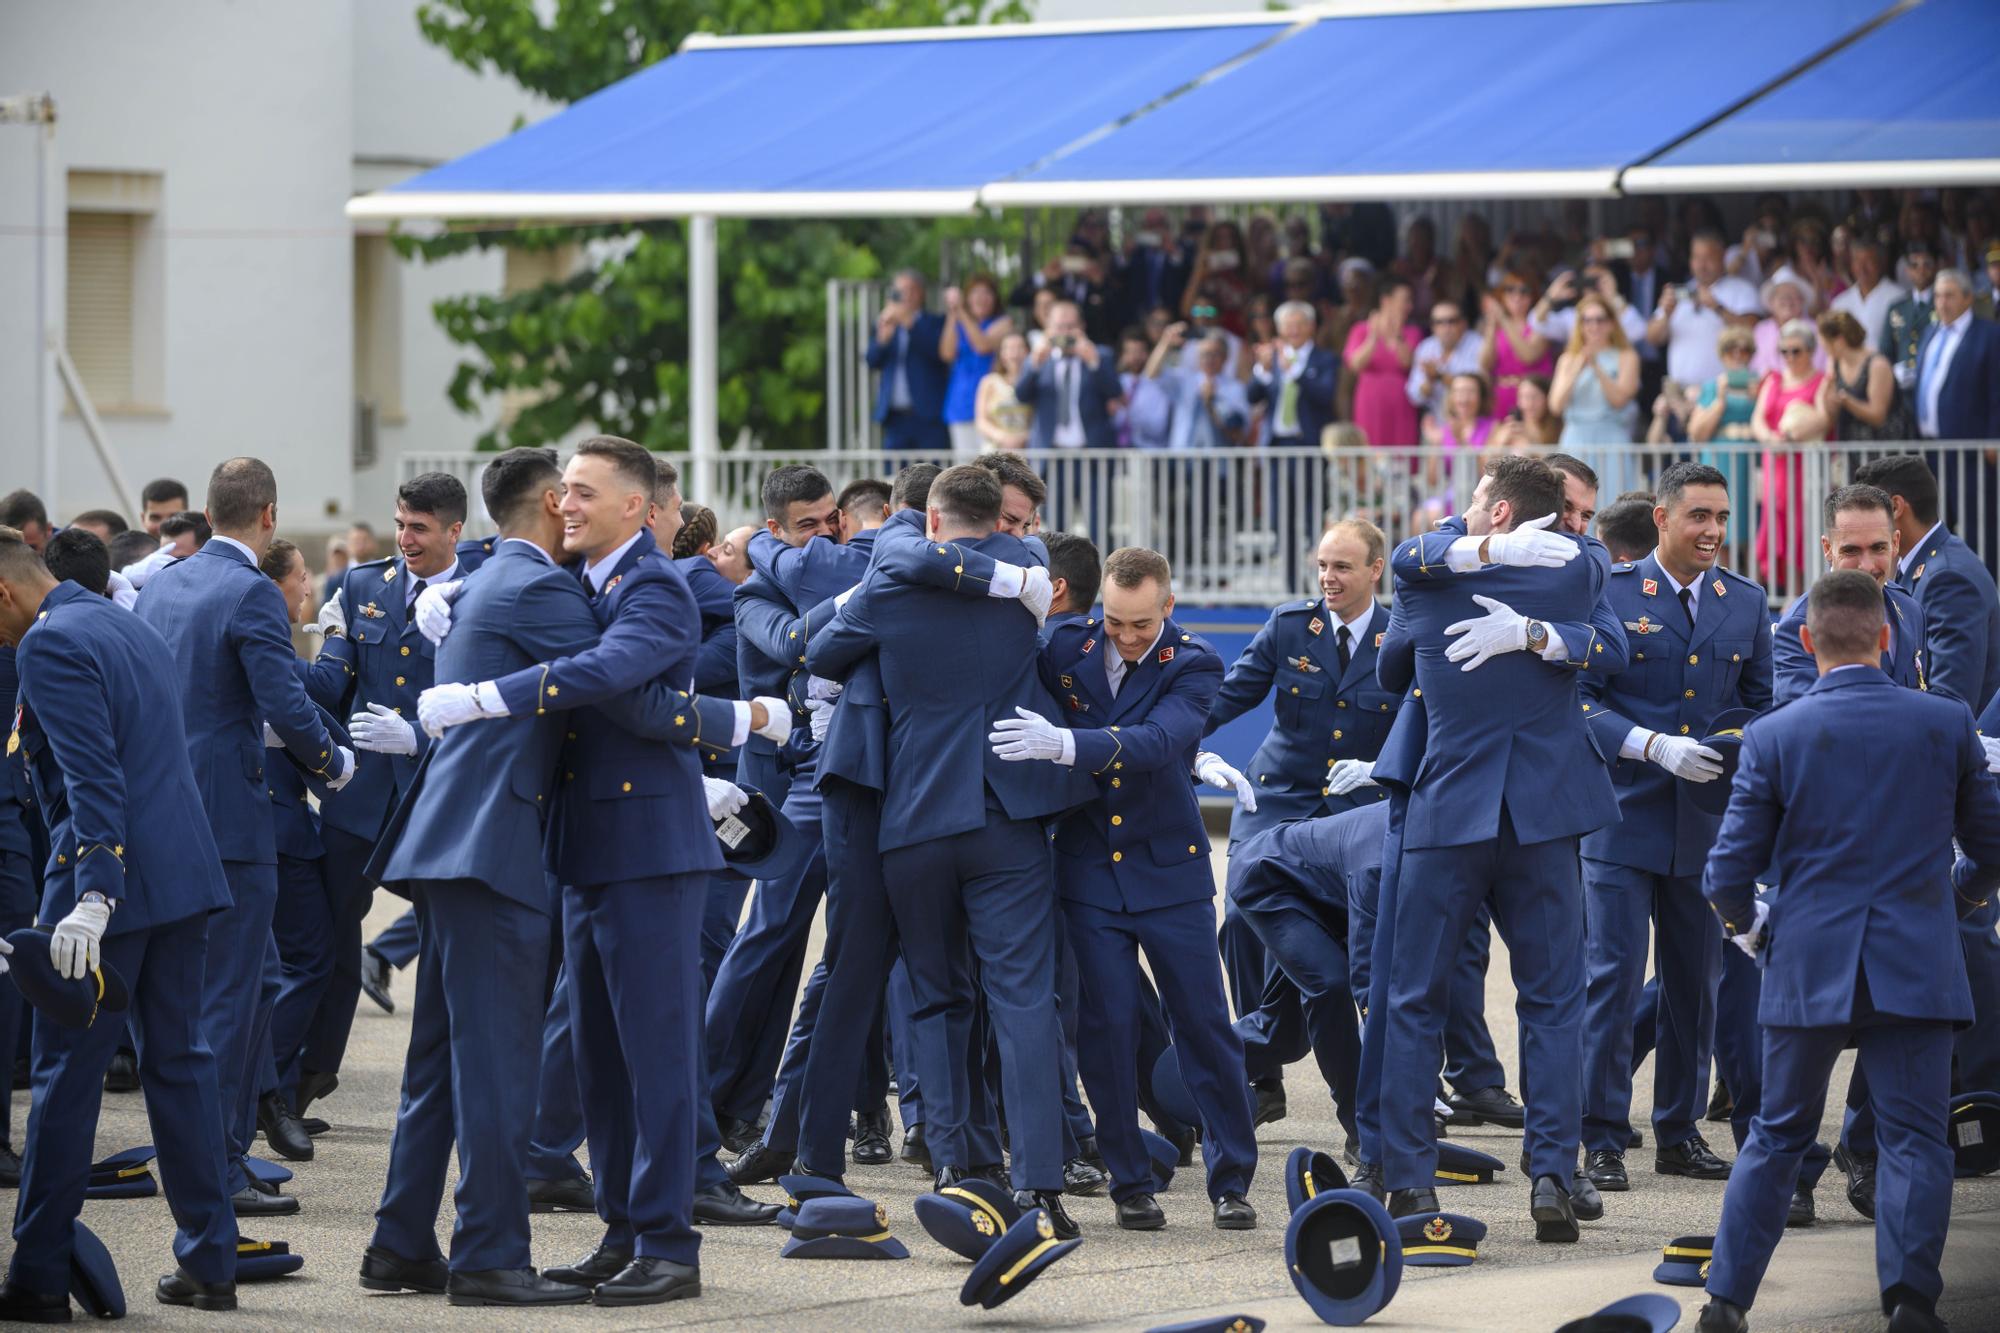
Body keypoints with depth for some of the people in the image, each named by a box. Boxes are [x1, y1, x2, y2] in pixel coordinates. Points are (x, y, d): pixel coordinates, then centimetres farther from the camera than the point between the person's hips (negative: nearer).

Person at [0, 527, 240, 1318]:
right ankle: (208, 1264, 14)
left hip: (111, 873, -9)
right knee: (179, 1064, 12)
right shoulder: (131, 630, 18)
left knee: (66, 1075, -2)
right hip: (183, 872, 9)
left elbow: (92, 775, -21)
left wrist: (93, 897, -26)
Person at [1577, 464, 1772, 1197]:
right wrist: (1656, 746, -20)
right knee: (1613, 976, -6)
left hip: (1707, 822, 4)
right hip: (1624, 815, -4)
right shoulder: (1609, 593, -4)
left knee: (1696, 980, 9)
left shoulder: (1745, 602, 9)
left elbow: (1760, 703, 16)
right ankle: (1603, 1139, 0)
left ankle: (1680, 1132, 19)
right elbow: (1579, 700, -8)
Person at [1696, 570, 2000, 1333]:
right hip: (1917, 967, -1)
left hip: (1807, 965, 1)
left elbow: (1728, 874, -3)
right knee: (1914, 1139, 1)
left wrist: (1746, 925, 18)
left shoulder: (1773, 736, -4)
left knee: (1778, 1136, 12)